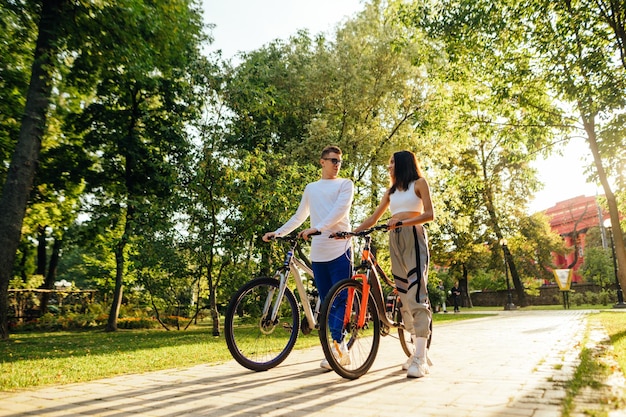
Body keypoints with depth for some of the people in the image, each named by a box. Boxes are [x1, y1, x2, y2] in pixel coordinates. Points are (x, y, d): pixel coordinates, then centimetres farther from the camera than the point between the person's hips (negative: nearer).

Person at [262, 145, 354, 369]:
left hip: (340, 250, -4)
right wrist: (277, 232, 13)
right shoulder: (311, 188, 19)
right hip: (318, 253, 4)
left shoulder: (345, 184, 5)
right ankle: (342, 351, 15)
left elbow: (340, 210, -11)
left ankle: (338, 347, -4)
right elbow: (299, 216, 23)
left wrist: (316, 228, -24)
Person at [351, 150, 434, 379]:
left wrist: (402, 222, -20)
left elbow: (429, 214, -6)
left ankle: (420, 359, -16)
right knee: (403, 295, 2)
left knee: (416, 294, -15)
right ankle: (418, 352, 9)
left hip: (414, 237, -6)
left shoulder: (419, 183, 6)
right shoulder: (391, 191, 21)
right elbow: (373, 218, 19)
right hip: (395, 240, 6)